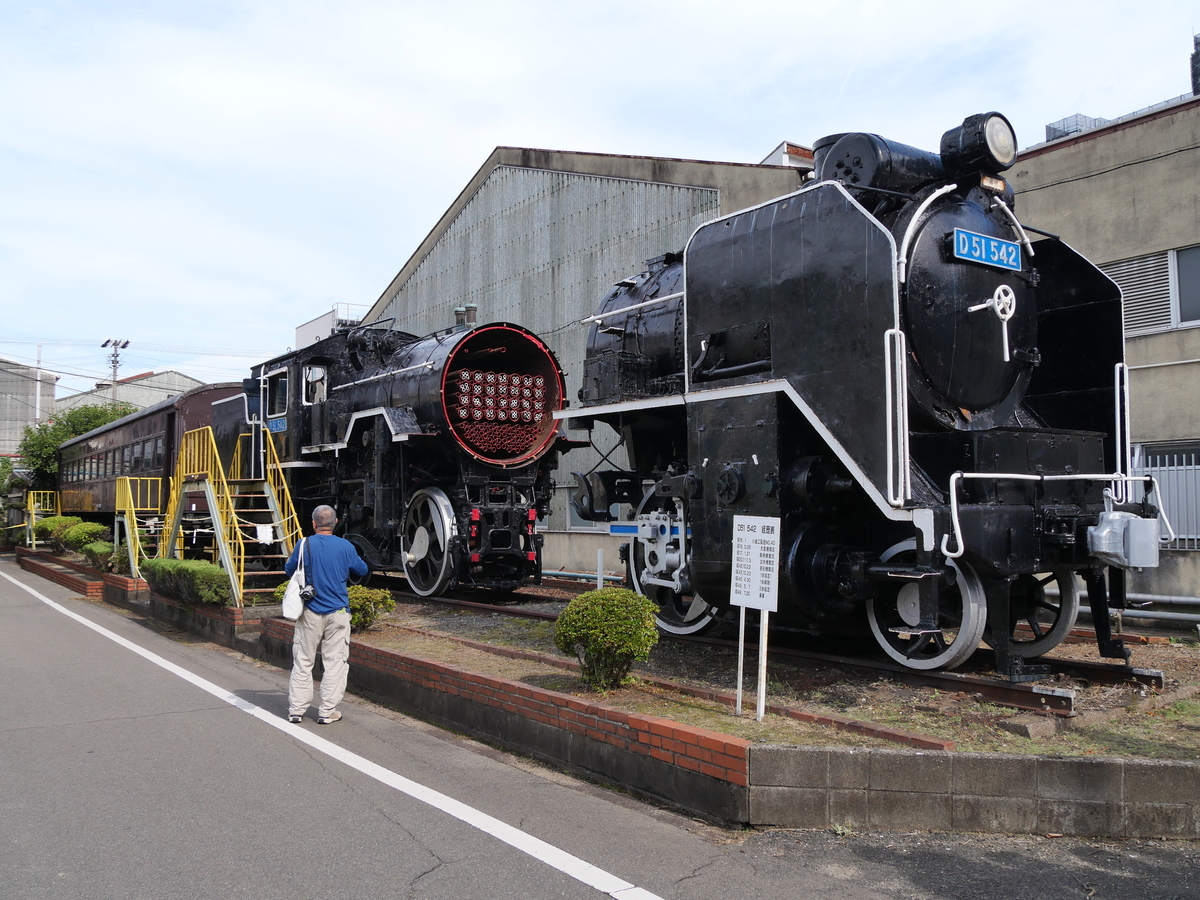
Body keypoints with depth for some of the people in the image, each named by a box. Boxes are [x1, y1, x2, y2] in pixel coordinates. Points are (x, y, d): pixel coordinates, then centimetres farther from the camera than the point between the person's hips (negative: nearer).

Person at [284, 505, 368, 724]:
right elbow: (362, 570, 9)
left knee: (302, 661, 11)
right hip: (337, 613, -1)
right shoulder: (345, 547, -6)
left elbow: (289, 570, 9)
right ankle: (327, 712, 8)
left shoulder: (304, 546, -6)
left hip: (310, 613, 1)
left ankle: (296, 710, 15)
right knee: (335, 662, 6)